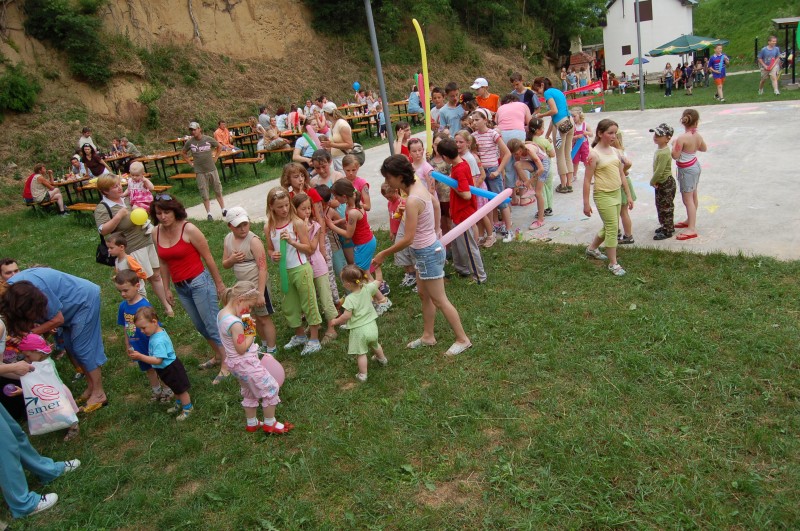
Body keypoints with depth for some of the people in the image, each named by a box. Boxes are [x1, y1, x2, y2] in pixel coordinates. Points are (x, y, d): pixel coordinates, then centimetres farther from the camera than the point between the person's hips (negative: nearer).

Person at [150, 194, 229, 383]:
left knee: (212, 325, -1)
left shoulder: (189, 229, -14)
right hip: (180, 288, 7)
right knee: (200, 326, 19)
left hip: (199, 282, -6)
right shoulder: (156, 233, 2)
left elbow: (208, 257, -9)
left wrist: (219, 283, -5)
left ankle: (226, 364, 11)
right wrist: (166, 289, 14)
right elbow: (164, 263, 12)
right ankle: (218, 356, 38)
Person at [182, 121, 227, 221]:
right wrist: (190, 162, 4)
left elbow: (219, 147, 9)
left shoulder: (208, 139, -5)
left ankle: (223, 209, 19)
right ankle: (208, 213, 9)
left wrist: (215, 158, 3)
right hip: (200, 171, 0)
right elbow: (183, 153, 13)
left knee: (218, 190, 8)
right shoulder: (190, 142, -3)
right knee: (204, 194, 3)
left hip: (212, 169, 0)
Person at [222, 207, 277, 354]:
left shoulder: (253, 241, -21)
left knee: (264, 318, 4)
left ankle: (271, 350, 17)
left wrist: (260, 293, -25)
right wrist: (232, 260, -15)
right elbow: (225, 265, 9)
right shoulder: (228, 239, 0)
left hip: (258, 284, -7)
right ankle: (264, 345, 38)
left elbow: (263, 268, -23)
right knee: (256, 317, 21)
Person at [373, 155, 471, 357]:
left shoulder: (412, 200, -29)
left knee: (439, 300, 5)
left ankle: (463, 339, 20)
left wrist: (383, 254, -17)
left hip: (428, 253, -10)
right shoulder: (418, 185, -2)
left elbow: (408, 239, -25)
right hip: (428, 250, 10)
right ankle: (428, 336, 36)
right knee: (424, 295, 21)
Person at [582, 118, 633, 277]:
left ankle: (592, 249, 40)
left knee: (610, 226, 17)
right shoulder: (594, 154, -13)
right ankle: (613, 263, 4)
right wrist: (586, 203, -13)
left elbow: (621, 175, 15)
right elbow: (587, 180, -12)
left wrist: (628, 195, 14)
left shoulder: (614, 151, 8)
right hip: (603, 195, -7)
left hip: (616, 194, 8)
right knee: (612, 227, -6)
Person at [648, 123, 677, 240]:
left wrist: (652, 182, -12)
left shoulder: (663, 153, -26)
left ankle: (668, 231, 14)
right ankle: (666, 226, 35)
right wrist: (654, 181, 0)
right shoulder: (660, 150, 5)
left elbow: (659, 171, -27)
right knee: (660, 205, 20)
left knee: (666, 207, 2)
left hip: (666, 184, -10)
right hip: (661, 183, 10)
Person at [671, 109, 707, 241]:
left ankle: (691, 229, -7)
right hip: (695, 166, 8)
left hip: (686, 170, -8)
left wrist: (674, 144, -6)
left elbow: (675, 155, -21)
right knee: (693, 196, 20)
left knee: (687, 199, -6)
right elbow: (704, 148, 15)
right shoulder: (698, 136, -3)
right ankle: (690, 221, 37)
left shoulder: (682, 138, -25)